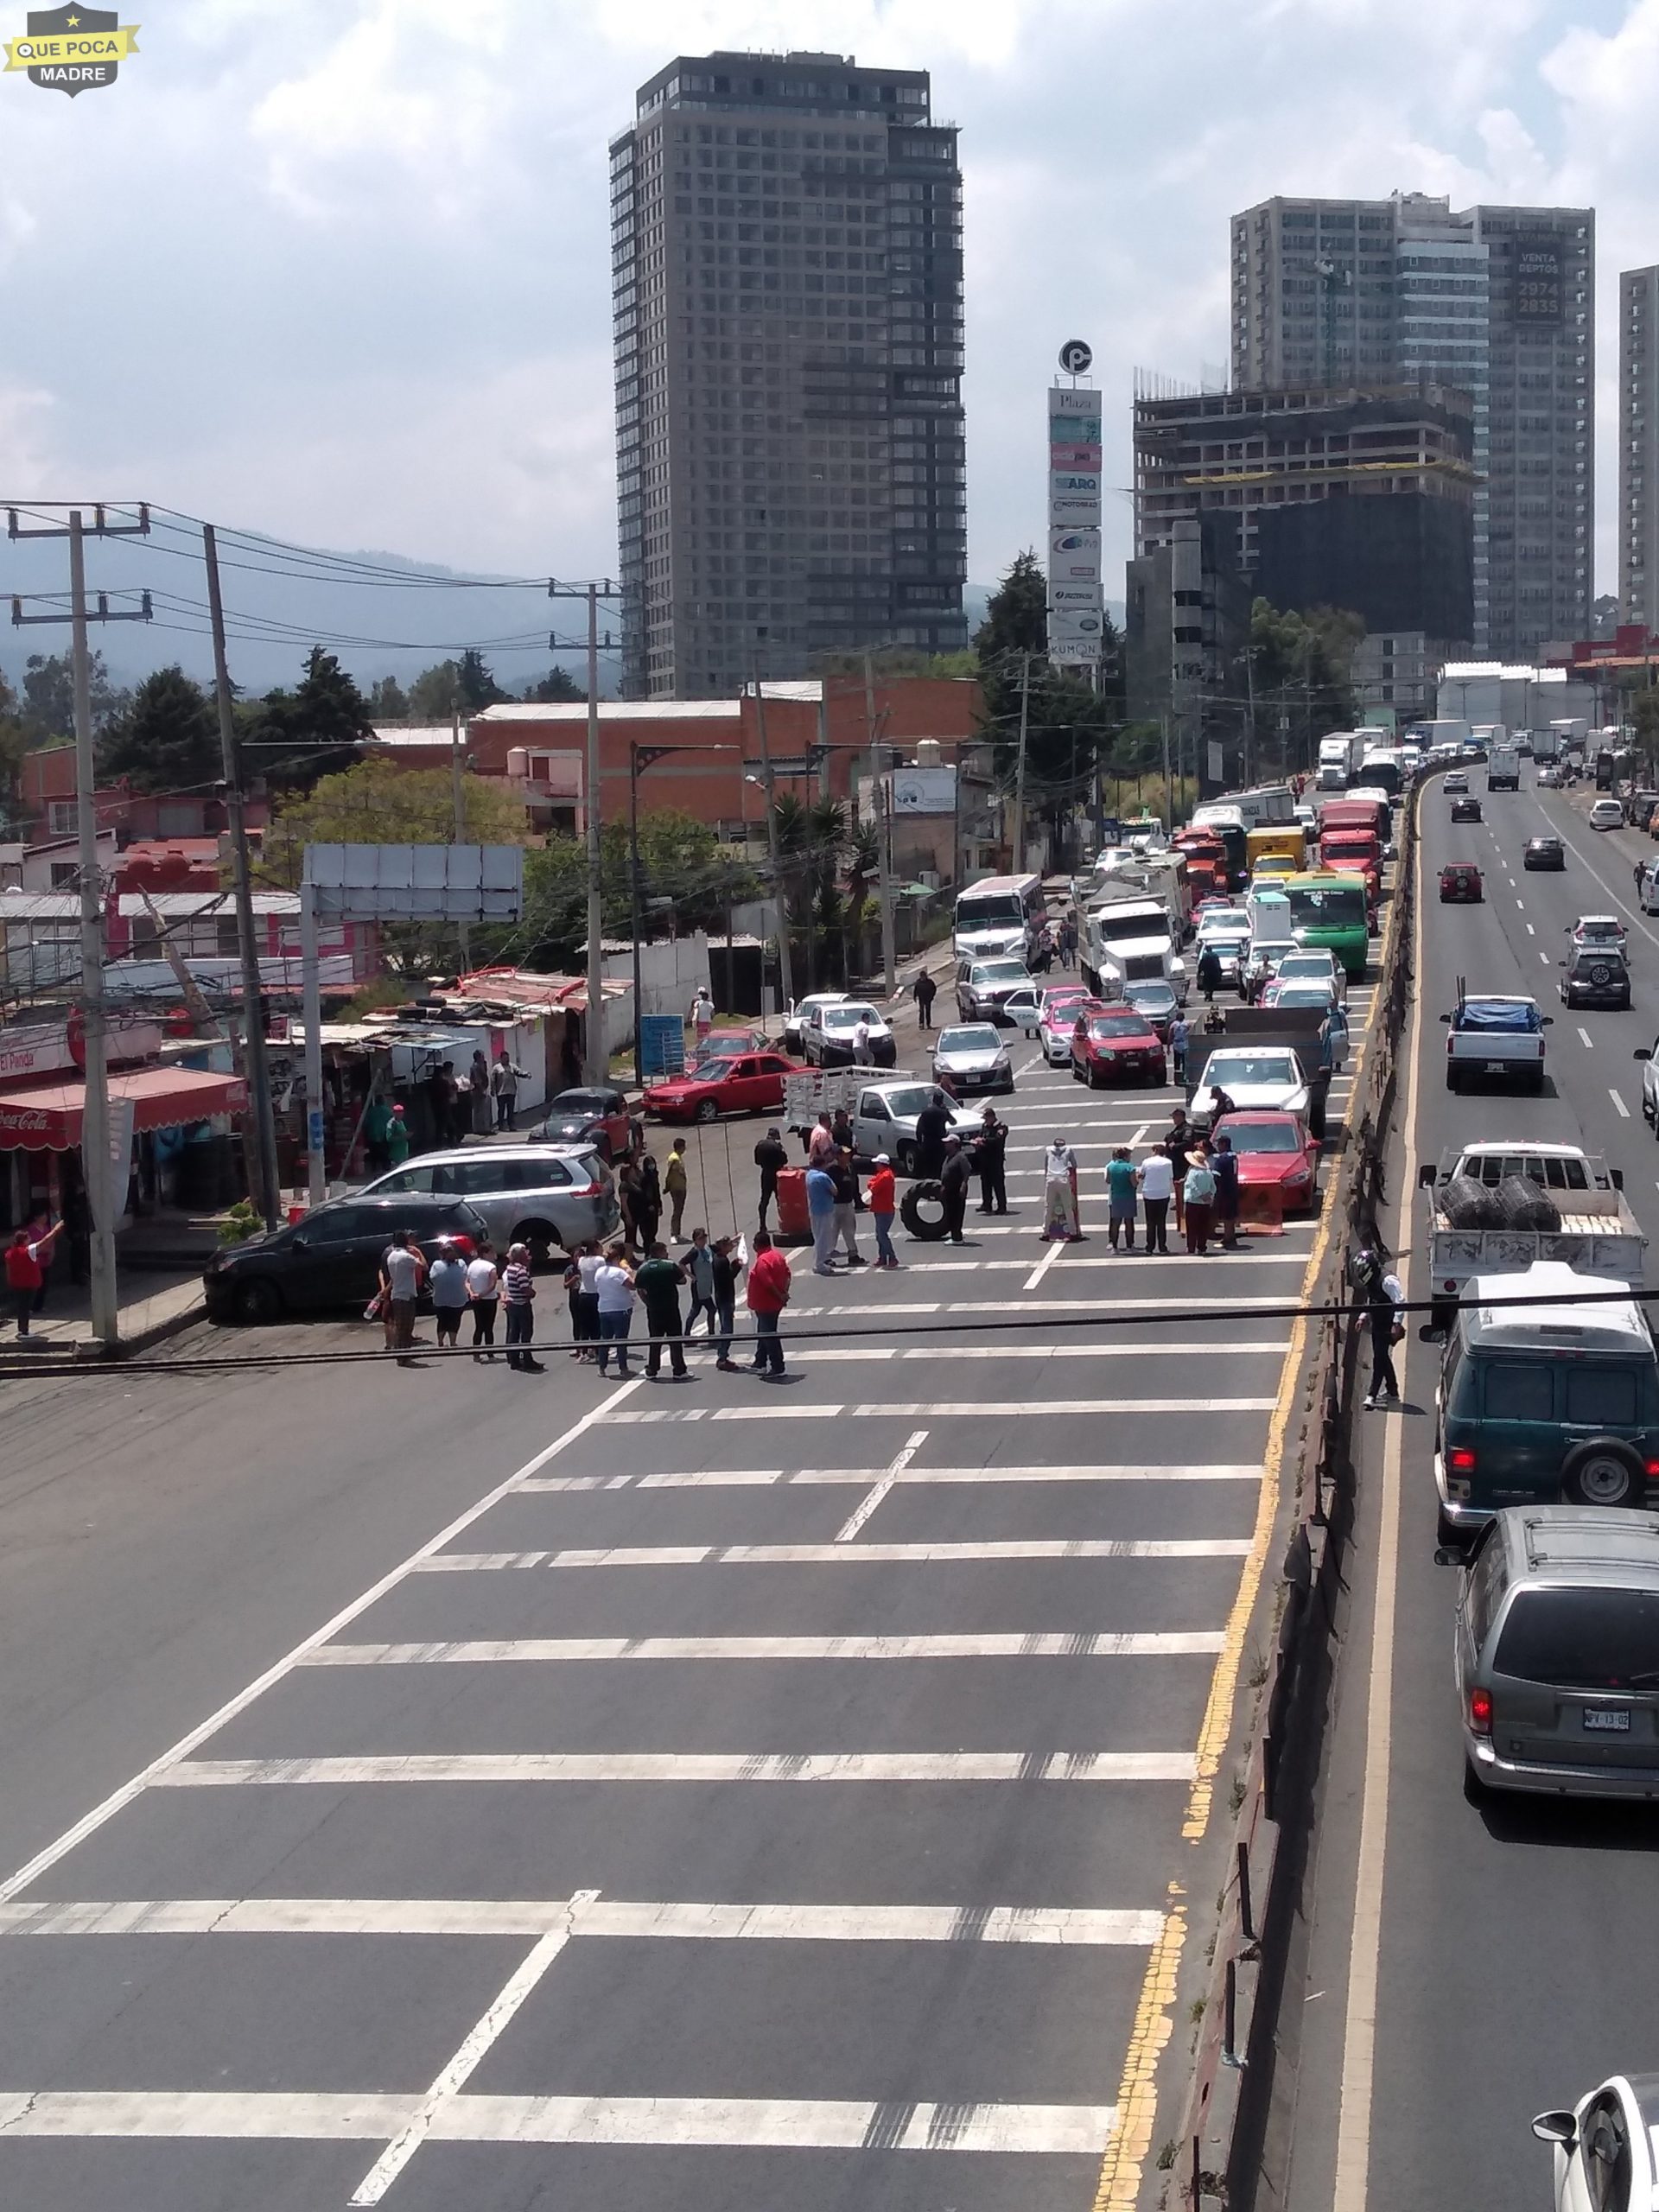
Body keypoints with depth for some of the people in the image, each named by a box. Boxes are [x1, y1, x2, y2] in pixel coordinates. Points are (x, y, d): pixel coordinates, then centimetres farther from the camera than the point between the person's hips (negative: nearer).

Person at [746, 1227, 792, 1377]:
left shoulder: (762, 1261, -25)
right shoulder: (778, 1255, 5)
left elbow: (768, 1283, -27)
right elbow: (787, 1274, 9)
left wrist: (780, 1296, -16)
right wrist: (784, 1293, 3)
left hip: (766, 1305, -10)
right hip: (775, 1303, 10)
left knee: (769, 1336, -1)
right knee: (763, 1334, 22)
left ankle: (777, 1367, 3)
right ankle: (760, 1364, 32)